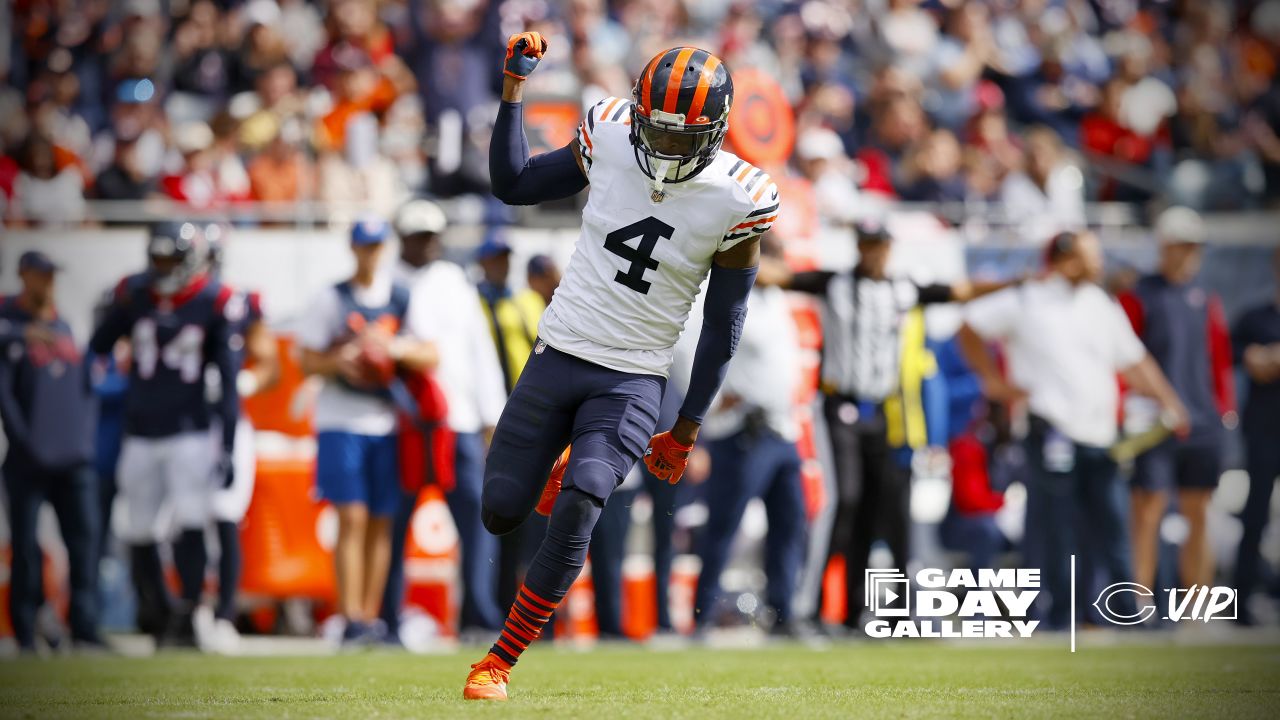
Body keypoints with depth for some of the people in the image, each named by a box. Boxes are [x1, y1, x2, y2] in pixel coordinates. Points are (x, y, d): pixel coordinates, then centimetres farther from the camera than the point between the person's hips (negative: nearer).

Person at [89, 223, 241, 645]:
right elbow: (96, 351, 10)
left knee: (190, 525, -14)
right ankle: (153, 610, 21)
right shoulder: (134, 294, 2)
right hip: (140, 432, 3)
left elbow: (228, 377, -1)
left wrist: (227, 446, -4)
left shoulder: (214, 303, -5)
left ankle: (187, 616, -8)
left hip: (190, 432, -3)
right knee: (139, 533, 5)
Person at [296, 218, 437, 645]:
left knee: (381, 522, 3)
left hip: (388, 421, 2)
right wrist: (337, 362, -17)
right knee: (352, 517, -11)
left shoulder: (404, 299, 8)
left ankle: (371, 617, 9)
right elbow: (308, 362, 3)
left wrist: (397, 348, -14)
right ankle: (351, 618, -13)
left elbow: (431, 357, 5)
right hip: (341, 421, -2)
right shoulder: (331, 300, 4)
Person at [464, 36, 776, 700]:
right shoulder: (610, 137, -7)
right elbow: (512, 186, 8)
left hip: (632, 381, -3)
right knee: (500, 513, 3)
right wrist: (513, 90, -3)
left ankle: (500, 662, -5)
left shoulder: (735, 201, -12)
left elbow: (721, 326, -3)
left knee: (574, 515, -19)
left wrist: (688, 428, 1)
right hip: (556, 356, 3)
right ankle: (571, 466, 38)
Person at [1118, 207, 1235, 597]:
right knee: (1147, 513, -6)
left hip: (1203, 427, 5)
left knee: (1198, 515, 8)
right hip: (1154, 427, -5)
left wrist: (1226, 407, 11)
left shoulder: (1207, 301, 13)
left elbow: (1220, 357, 18)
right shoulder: (1139, 297, -3)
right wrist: (1123, 409, -13)